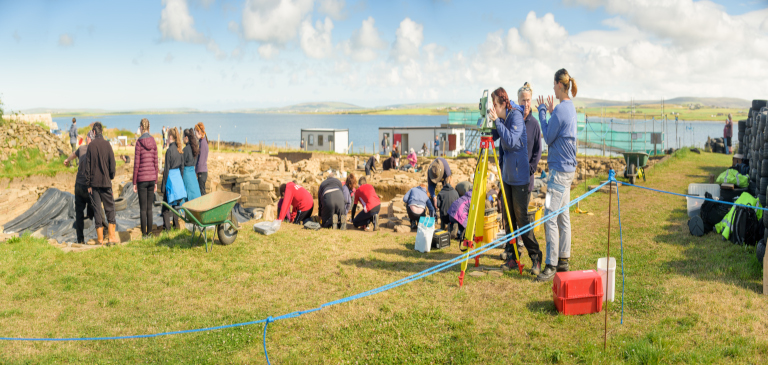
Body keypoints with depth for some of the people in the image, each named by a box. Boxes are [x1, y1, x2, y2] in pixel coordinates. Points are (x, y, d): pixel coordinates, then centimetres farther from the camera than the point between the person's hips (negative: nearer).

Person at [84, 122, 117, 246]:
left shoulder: (91, 146, -2)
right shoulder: (107, 145, -4)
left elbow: (87, 166, -1)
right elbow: (112, 163, -2)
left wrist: (88, 184, 4)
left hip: (94, 182, 1)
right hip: (106, 182, -1)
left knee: (97, 209, 4)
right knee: (110, 208, 6)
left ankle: (100, 238, 7)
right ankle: (112, 237, 2)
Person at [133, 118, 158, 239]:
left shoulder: (139, 142, -8)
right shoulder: (153, 142, 5)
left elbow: (136, 164, -7)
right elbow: (156, 163, 8)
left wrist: (134, 183, -1)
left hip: (142, 179, -4)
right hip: (152, 178, 4)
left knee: (143, 208, 0)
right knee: (149, 208, 10)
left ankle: (144, 234, 3)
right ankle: (149, 232, 14)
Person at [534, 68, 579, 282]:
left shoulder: (560, 110, -17)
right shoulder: (570, 108, 13)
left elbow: (548, 137, -10)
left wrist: (542, 111, -4)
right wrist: (550, 112, 13)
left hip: (560, 169, -10)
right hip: (567, 168, 10)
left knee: (550, 217, -9)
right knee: (563, 216, 13)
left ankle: (551, 266, -6)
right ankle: (563, 261, 20)